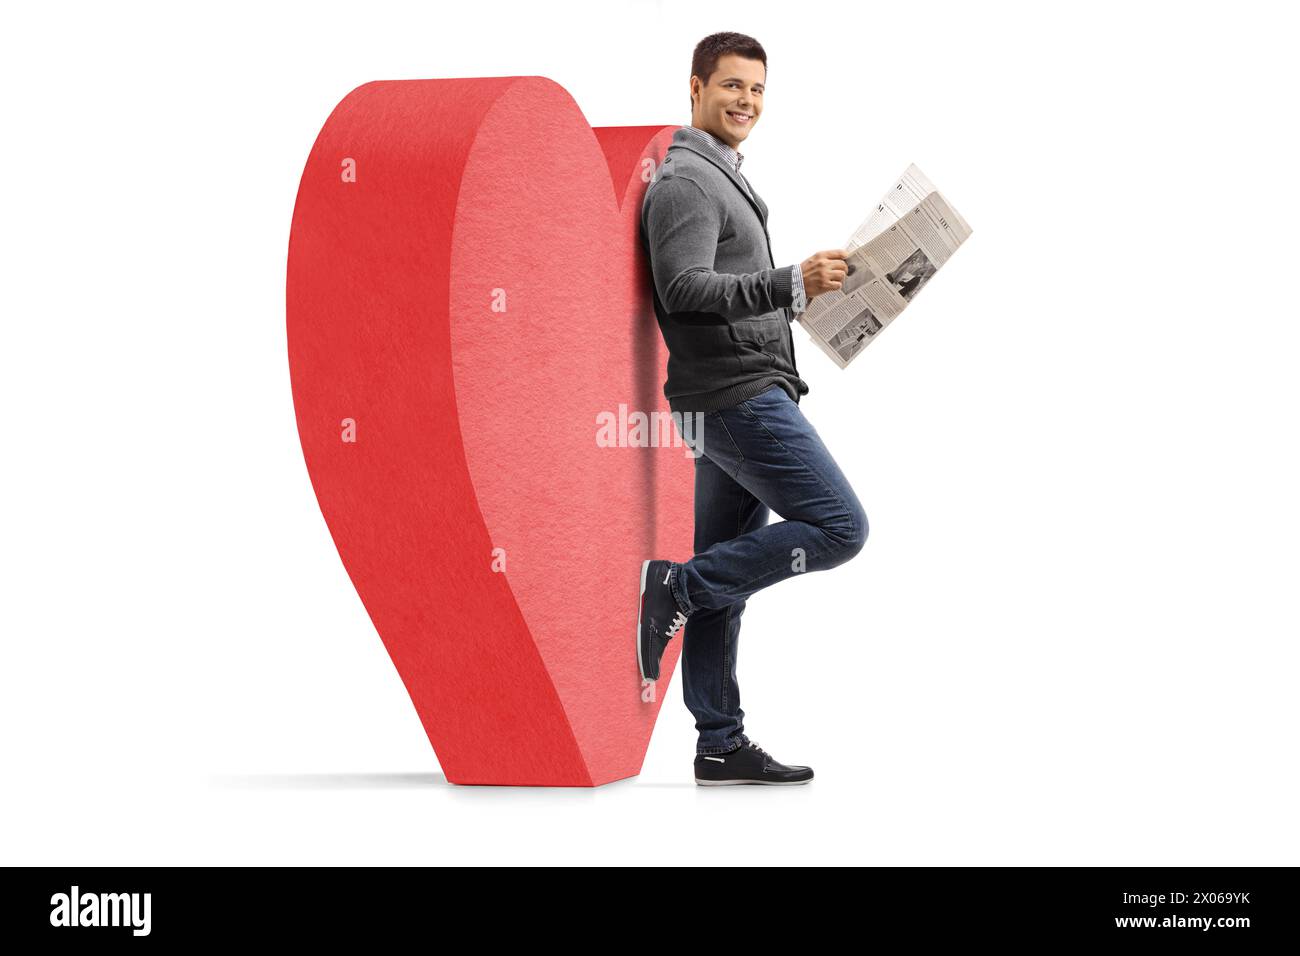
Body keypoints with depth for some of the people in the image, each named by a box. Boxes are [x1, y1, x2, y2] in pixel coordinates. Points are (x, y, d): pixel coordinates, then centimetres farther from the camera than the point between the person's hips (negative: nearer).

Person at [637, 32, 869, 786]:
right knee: (840, 528, -12)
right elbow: (686, 288, -24)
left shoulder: (720, 179, 23)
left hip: (740, 398, 10)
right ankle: (676, 588, -10)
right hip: (738, 394, -10)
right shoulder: (686, 181, -10)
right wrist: (793, 284, -32)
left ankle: (722, 746, 9)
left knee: (724, 582, 7)